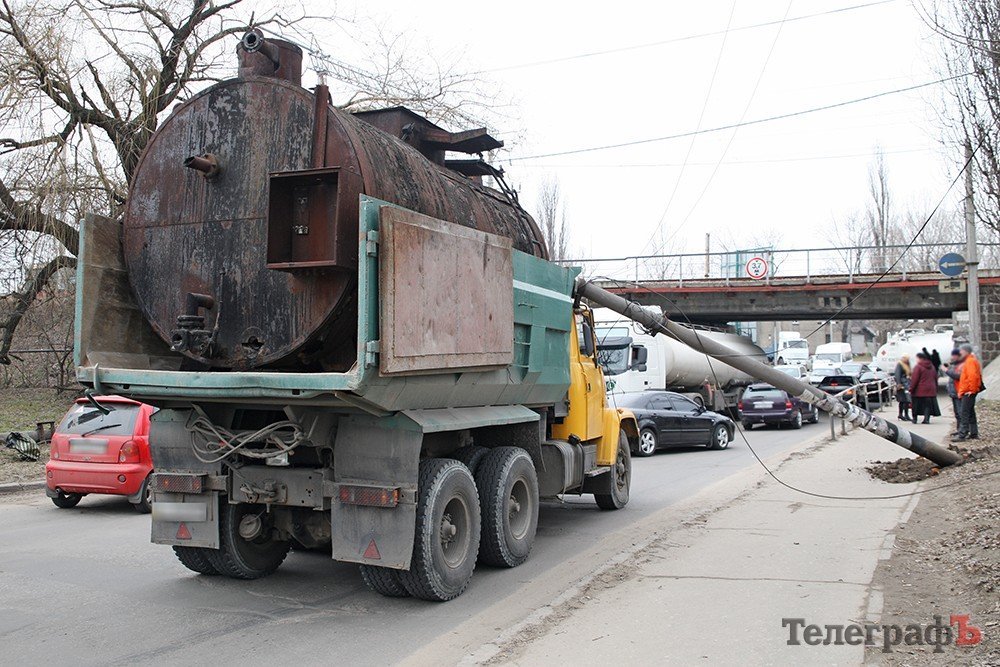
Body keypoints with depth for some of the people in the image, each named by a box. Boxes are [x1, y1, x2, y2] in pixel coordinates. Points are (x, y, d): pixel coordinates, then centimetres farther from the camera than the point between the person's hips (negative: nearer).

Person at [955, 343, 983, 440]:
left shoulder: (970, 361, -13)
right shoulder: (968, 361, 19)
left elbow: (973, 376, -25)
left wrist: (972, 390, -20)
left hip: (968, 392, -10)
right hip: (967, 392, 10)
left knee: (965, 413, -11)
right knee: (970, 413, 14)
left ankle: (962, 435, -12)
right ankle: (974, 433, 20)